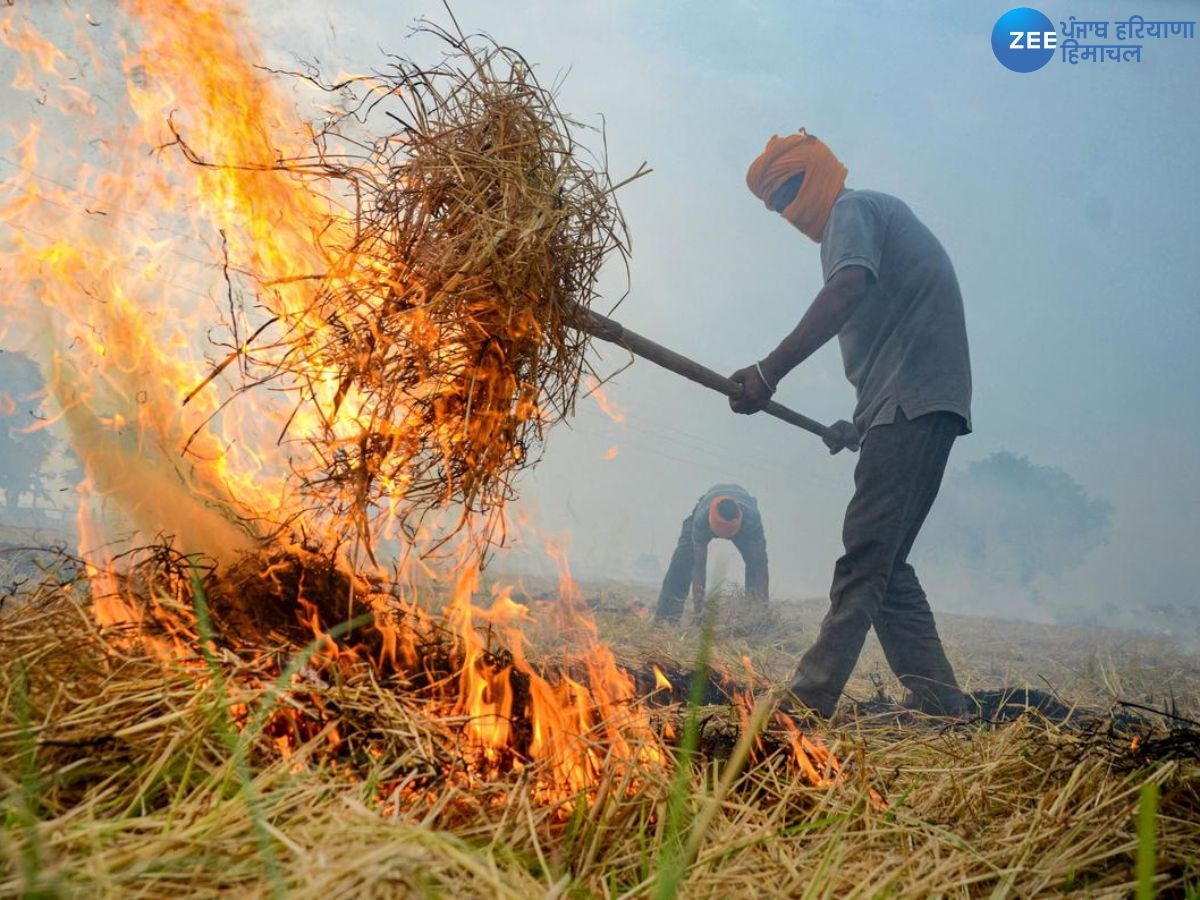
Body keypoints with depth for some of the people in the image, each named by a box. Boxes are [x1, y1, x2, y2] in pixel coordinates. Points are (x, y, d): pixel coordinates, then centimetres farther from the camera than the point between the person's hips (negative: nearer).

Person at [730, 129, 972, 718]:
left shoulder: (852, 210, 0)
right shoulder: (882, 213, 29)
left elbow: (849, 288, -23)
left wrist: (769, 371, -28)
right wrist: (861, 425, 25)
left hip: (912, 400, -10)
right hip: (921, 405, 10)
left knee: (866, 555, -14)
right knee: (883, 563, 9)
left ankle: (810, 698, -15)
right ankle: (937, 699, 9)